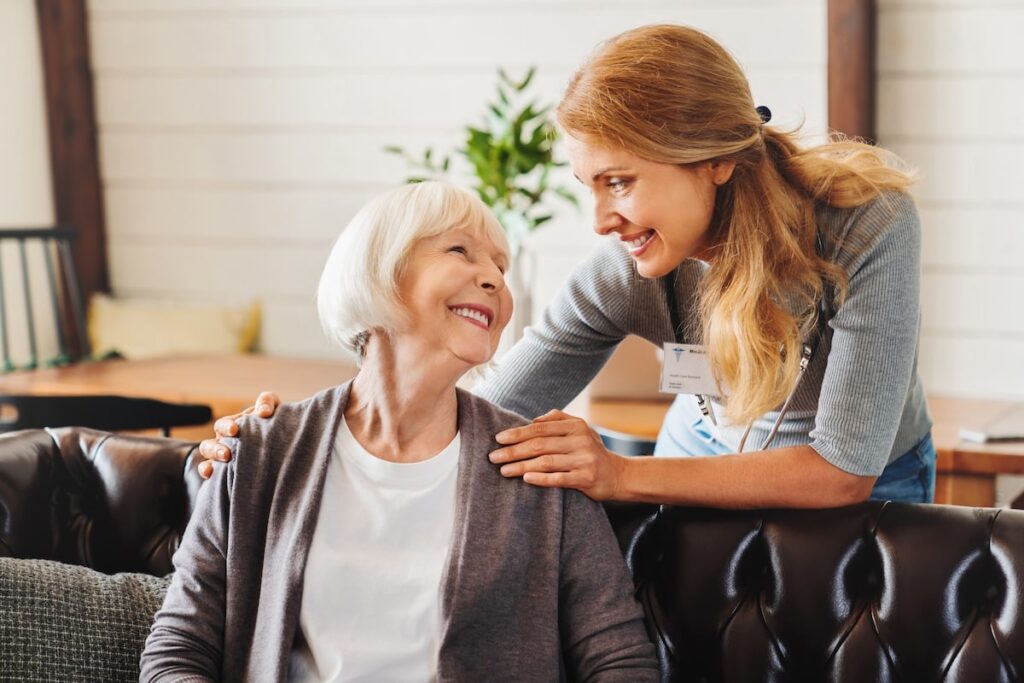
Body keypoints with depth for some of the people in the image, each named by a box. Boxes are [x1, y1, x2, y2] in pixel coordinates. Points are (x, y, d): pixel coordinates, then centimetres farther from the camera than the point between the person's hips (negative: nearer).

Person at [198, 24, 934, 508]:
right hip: (707, 460, 2)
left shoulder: (868, 227, -32)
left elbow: (842, 470, -31)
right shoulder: (621, 276, -22)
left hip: (864, 489, -2)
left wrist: (624, 476, -36)